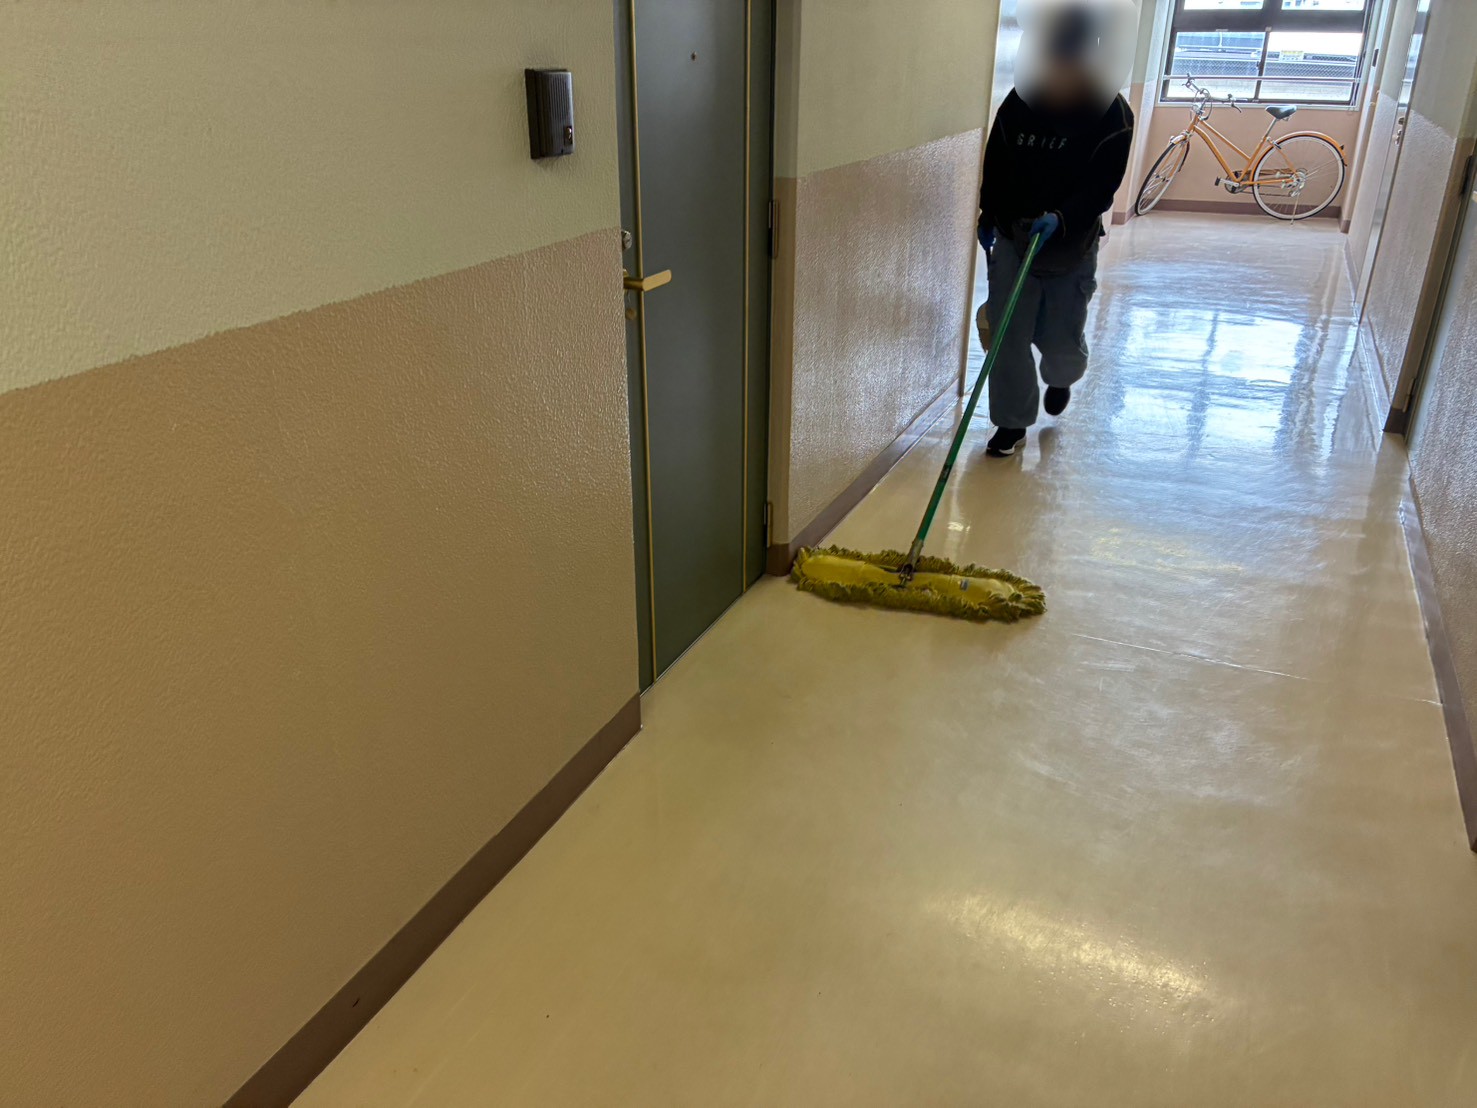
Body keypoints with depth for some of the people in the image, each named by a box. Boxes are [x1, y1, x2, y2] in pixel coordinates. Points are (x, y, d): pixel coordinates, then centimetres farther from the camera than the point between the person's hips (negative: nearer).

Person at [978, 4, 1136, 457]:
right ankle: (1013, 422, 13)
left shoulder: (1112, 115, -11)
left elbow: (1103, 187, -18)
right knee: (1007, 337, -2)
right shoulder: (1019, 101, -2)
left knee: (1062, 339, 5)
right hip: (1012, 237, 2)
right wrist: (989, 219, 13)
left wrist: (1060, 219, -34)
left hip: (1073, 244, -2)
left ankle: (1060, 380, 42)